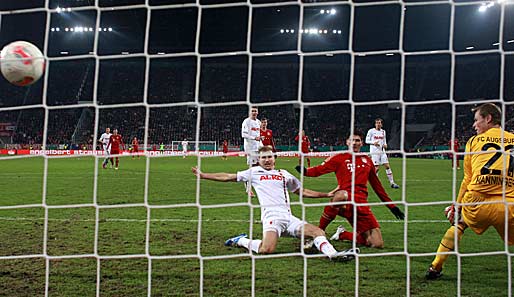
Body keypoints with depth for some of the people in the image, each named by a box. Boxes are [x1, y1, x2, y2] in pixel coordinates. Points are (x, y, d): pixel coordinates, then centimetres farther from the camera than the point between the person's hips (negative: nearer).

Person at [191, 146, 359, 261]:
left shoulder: (284, 175, 25)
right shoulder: (254, 172, 16)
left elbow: (303, 191, 33)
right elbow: (228, 177, 19)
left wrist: (327, 195, 27)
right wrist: (202, 175, 16)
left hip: (289, 217, 4)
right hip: (271, 216, -4)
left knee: (318, 232, -15)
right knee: (267, 250, -29)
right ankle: (242, 241, -3)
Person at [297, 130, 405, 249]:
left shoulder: (367, 160, 20)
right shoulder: (340, 158, 9)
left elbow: (377, 186, 27)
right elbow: (319, 170, -3)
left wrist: (392, 206, 28)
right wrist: (305, 171, -25)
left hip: (362, 204, 5)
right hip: (347, 199, -4)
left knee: (378, 244, -3)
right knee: (340, 195, -44)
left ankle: (342, 234, 22)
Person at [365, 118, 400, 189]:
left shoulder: (383, 131, 13)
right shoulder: (371, 131, -2)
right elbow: (367, 141, -2)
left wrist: (385, 145, 0)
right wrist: (373, 143, -19)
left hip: (382, 151, 5)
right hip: (375, 152, -5)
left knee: (387, 166, -1)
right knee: (377, 168, -9)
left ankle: (392, 183, 4)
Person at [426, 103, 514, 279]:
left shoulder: (474, 141, 10)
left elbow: (467, 180, 12)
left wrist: (457, 205, 22)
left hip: (476, 204, 1)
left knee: (458, 222, 29)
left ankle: (435, 267, 30)